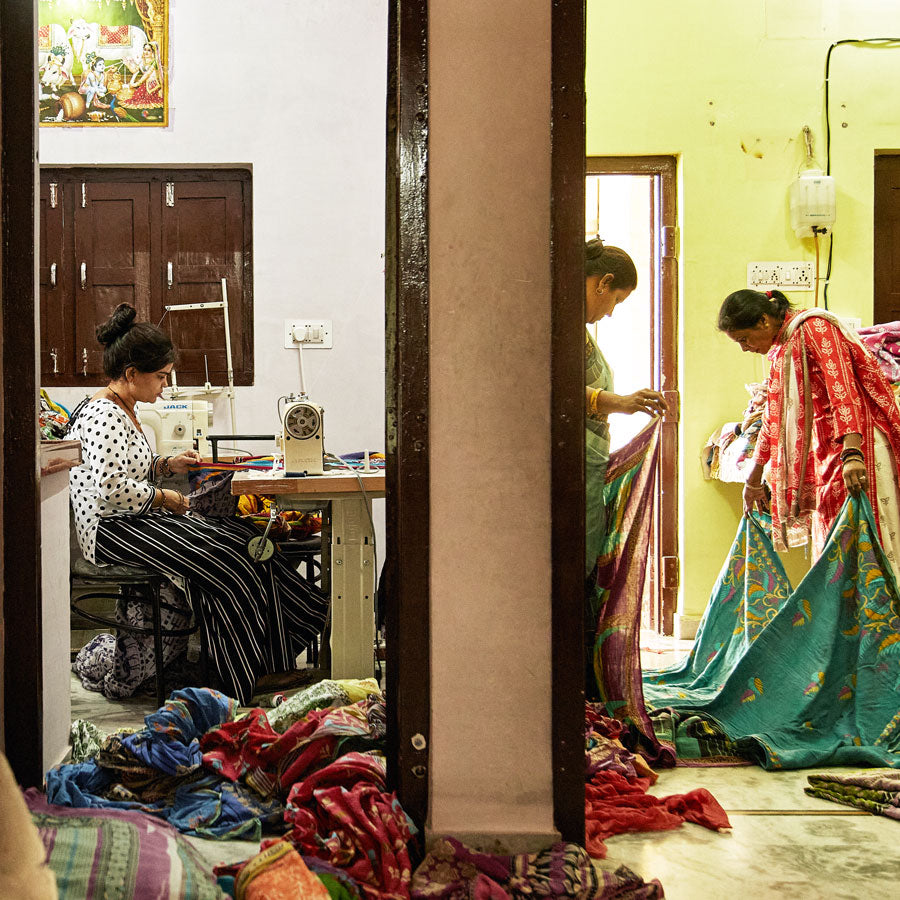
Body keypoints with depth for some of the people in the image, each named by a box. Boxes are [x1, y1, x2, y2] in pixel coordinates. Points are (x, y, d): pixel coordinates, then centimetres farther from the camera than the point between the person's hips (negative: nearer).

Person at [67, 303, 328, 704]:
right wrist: (164, 498, -16)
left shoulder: (121, 410, 15)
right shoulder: (104, 415, -18)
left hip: (137, 520, 10)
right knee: (225, 561, -18)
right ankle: (251, 687, -10)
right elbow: (110, 490, -28)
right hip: (112, 532, -10)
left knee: (246, 541, -4)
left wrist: (166, 464, 12)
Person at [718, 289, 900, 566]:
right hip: (826, 449, 9)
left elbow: (843, 389, -23)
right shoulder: (780, 350, 16)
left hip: (858, 442, -9)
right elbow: (773, 417, 25)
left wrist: (852, 454, -35)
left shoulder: (814, 328, -11)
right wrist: (753, 480, 29)